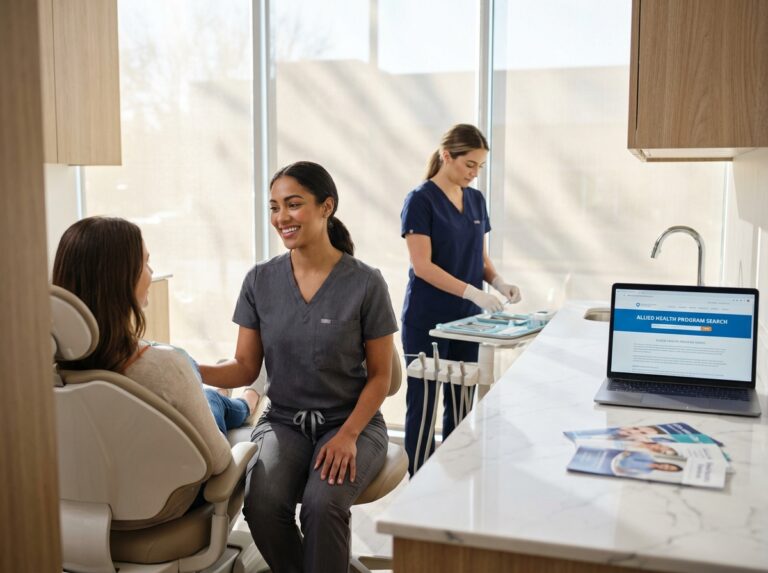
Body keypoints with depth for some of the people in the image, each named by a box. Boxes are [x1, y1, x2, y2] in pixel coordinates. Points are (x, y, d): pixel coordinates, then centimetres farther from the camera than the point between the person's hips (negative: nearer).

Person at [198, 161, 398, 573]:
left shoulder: (365, 283, -8)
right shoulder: (260, 281, 0)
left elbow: (380, 375, -3)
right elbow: (245, 367, 1)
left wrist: (348, 435, -16)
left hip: (352, 421, -2)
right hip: (283, 420, 3)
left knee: (322, 504, -31)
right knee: (262, 503, -26)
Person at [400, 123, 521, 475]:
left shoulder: (476, 200, 10)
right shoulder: (421, 200, -11)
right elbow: (423, 266, -17)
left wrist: (498, 282, -4)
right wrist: (473, 292, -24)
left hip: (466, 318, 7)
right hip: (426, 320, -6)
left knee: (461, 403, 12)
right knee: (423, 404, 2)